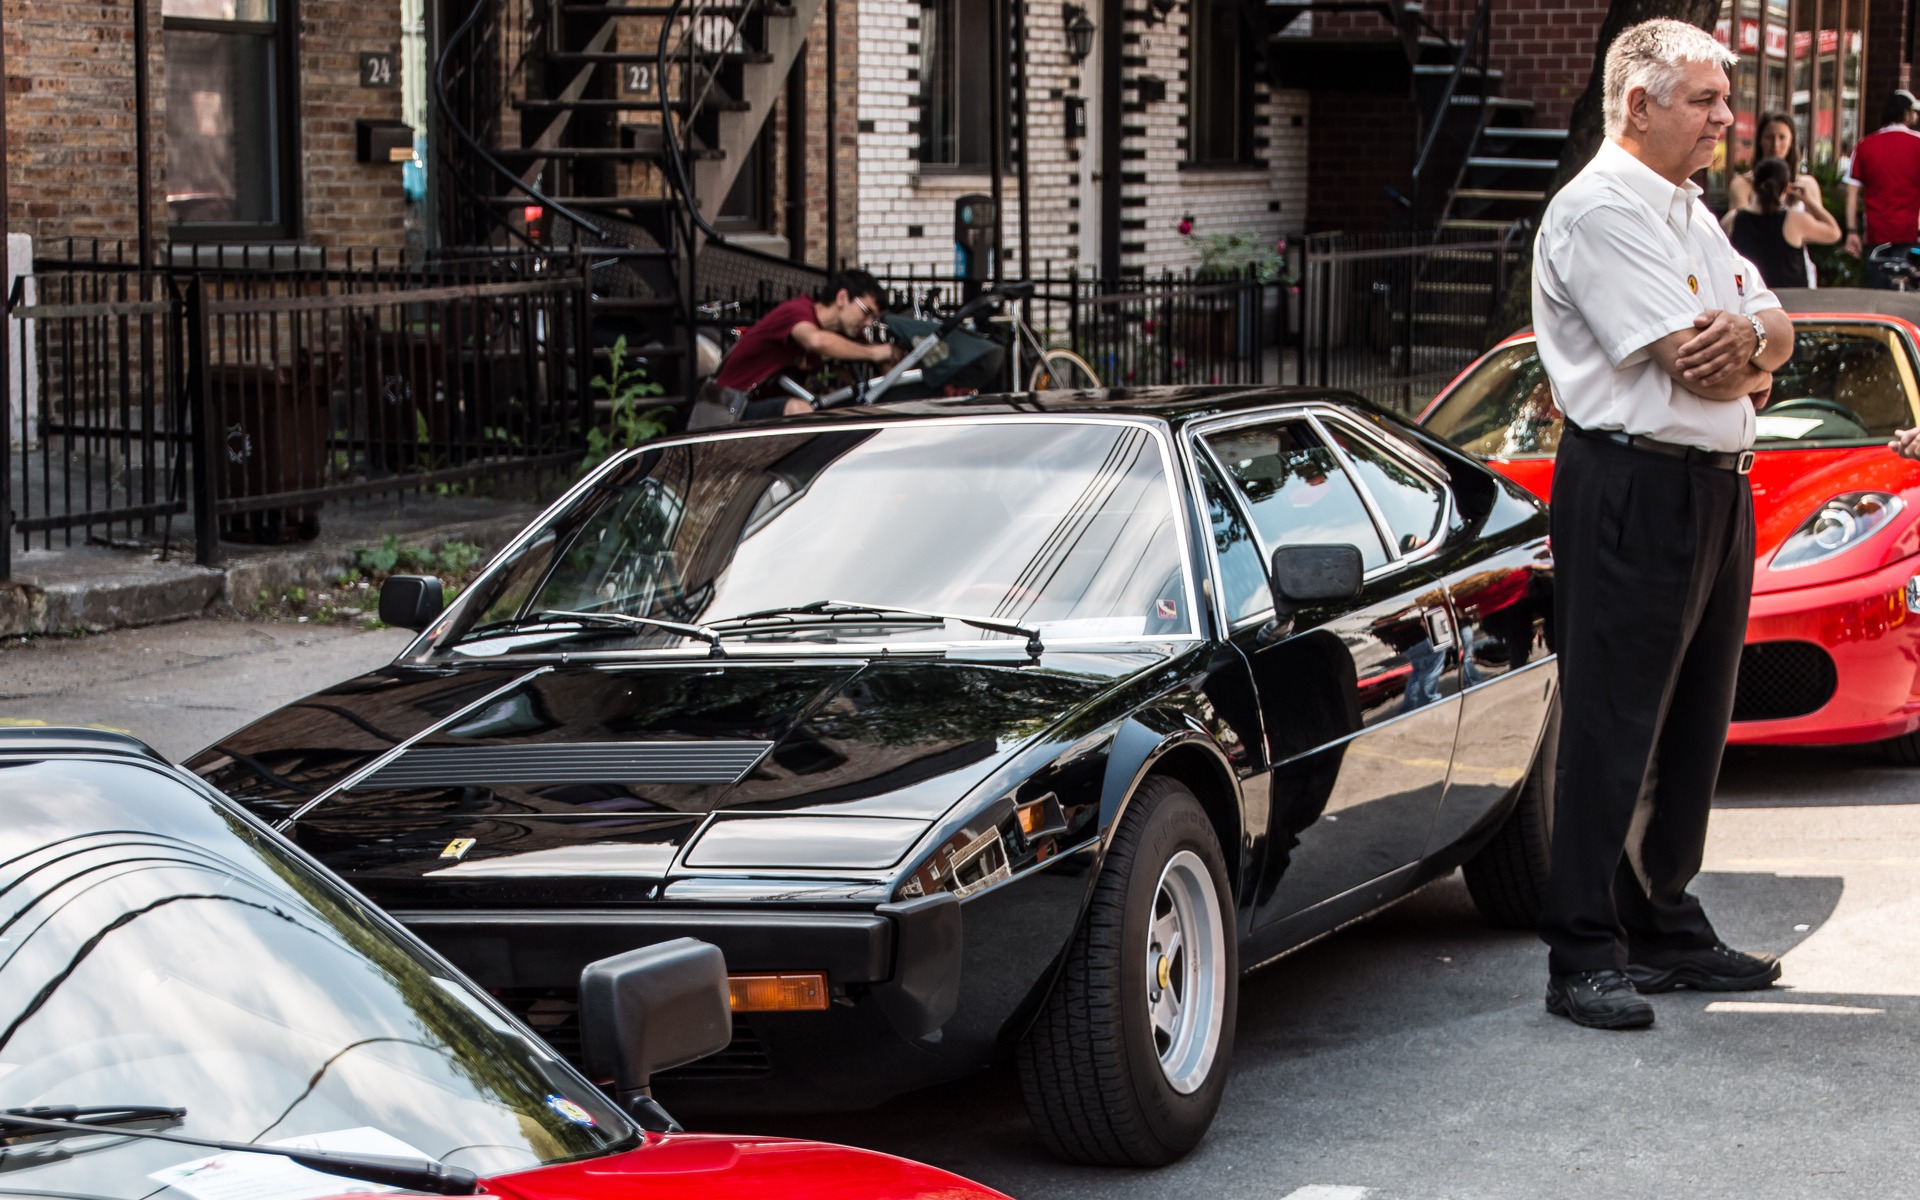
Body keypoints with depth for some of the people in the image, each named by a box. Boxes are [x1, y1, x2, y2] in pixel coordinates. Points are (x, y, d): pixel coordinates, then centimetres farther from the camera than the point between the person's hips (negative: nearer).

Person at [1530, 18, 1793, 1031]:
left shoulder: (1692, 215, 18)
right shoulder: (1599, 211, -12)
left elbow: (1772, 327, 13)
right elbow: (1697, 370, -19)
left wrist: (1749, 335, -9)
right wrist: (1751, 360, 0)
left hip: (1715, 489, 10)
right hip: (1634, 489, -9)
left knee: (1692, 724, 14)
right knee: (1612, 729, -7)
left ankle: (1664, 927, 23)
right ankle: (1585, 958, -5)